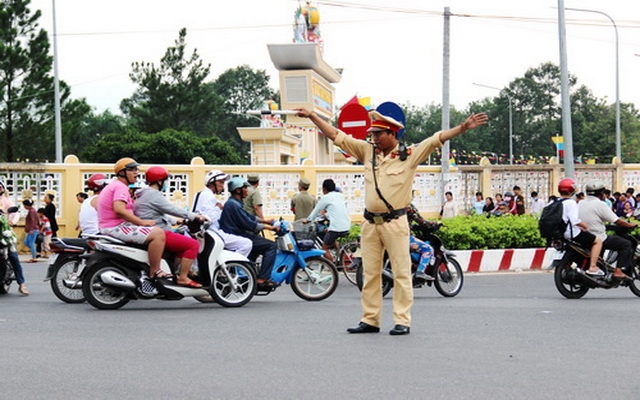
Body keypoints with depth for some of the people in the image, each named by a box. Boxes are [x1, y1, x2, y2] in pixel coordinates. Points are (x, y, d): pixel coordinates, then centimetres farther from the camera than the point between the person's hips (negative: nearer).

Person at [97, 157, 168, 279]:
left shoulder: (113, 185, 21)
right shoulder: (121, 187, -13)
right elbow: (119, 209, -28)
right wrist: (142, 222, -24)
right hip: (116, 227, -11)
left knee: (154, 230, 25)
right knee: (158, 233, -21)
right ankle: (154, 272, -20)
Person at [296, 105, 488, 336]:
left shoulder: (410, 154, -4)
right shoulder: (367, 151, 9)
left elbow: (437, 139, -14)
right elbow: (336, 135, 12)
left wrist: (463, 127, -26)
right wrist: (311, 116, 10)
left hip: (395, 223, -5)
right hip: (370, 223, 5)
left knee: (401, 273, -1)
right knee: (370, 273, 10)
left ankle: (402, 321, 3)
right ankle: (370, 320, 17)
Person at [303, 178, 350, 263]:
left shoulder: (325, 198, -3)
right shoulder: (340, 195, 15)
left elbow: (316, 211, 9)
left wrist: (307, 219, 25)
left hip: (336, 227, -7)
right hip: (347, 227, 7)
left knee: (325, 248, 8)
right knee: (327, 231, 33)